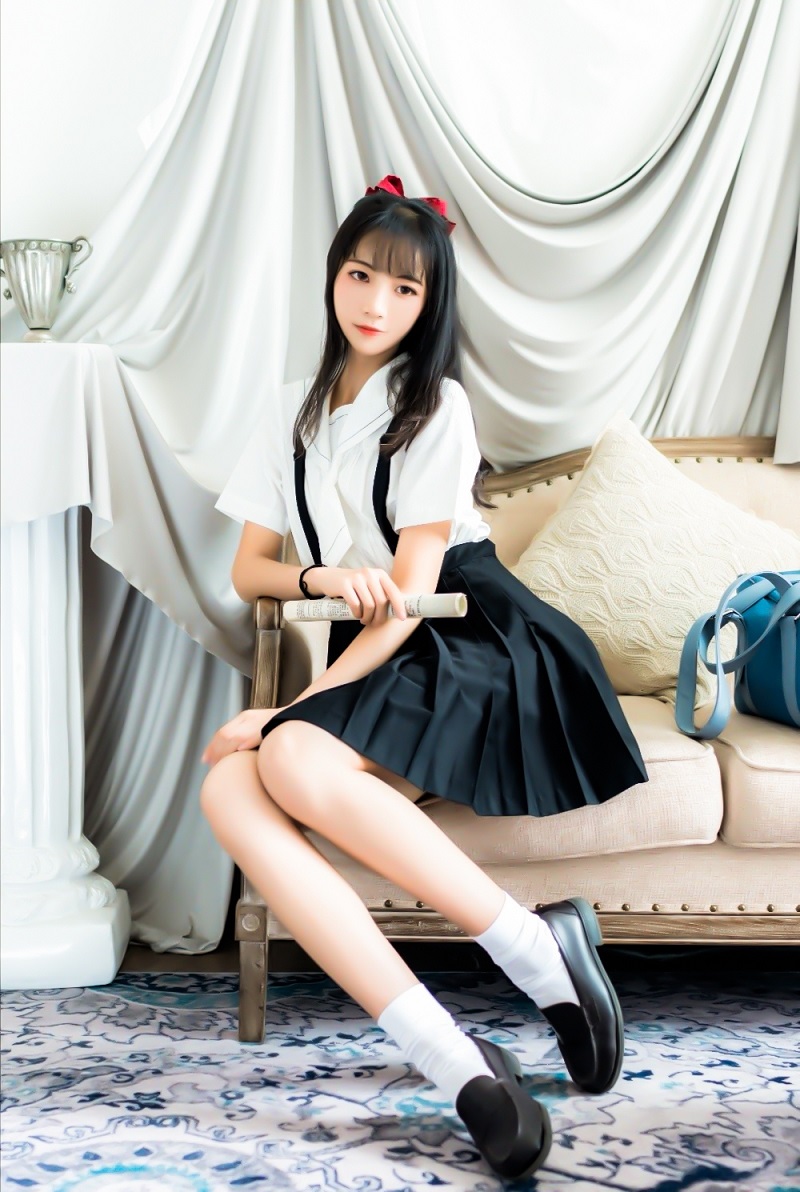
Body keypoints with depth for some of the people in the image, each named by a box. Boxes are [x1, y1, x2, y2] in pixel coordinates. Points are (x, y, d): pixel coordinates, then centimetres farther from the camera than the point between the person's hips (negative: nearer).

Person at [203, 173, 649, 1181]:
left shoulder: (434, 406, 0)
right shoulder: (290, 414, 19)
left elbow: (410, 594, -9)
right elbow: (247, 570, 17)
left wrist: (291, 711, -16)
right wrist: (322, 577, -7)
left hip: (470, 652, -5)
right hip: (367, 665, 5)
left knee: (295, 763, -36)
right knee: (227, 789, -28)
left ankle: (535, 949, -26)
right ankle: (454, 1063, -38)